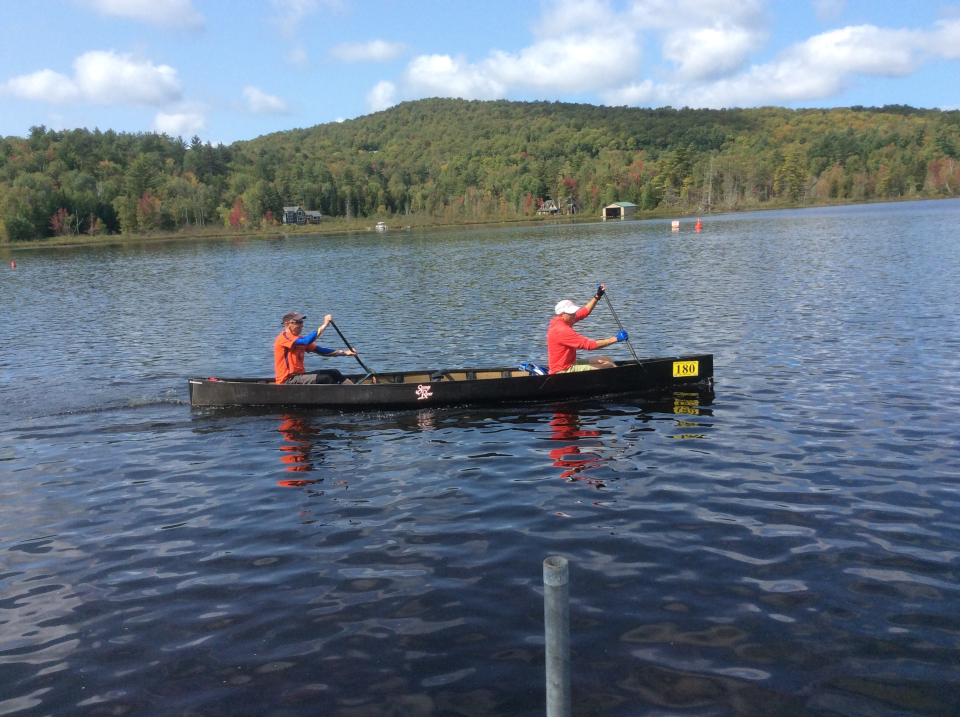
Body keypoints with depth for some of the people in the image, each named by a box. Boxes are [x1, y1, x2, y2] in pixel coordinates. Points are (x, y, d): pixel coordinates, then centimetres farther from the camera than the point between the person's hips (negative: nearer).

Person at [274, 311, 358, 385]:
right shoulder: (284, 337, -11)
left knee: (333, 373, -4)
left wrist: (344, 352, 2)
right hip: (287, 380, -9)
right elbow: (306, 342, -28)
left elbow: (321, 351, 12)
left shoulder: (300, 339, 17)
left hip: (299, 375, 9)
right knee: (326, 378, -23)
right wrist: (324, 325, -26)